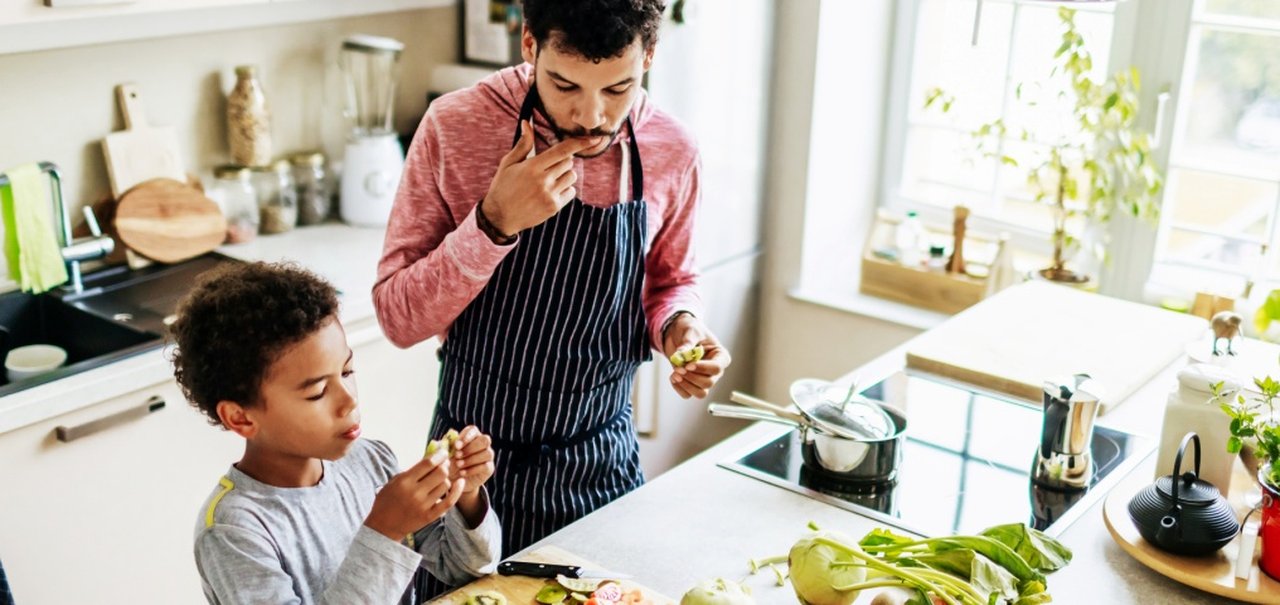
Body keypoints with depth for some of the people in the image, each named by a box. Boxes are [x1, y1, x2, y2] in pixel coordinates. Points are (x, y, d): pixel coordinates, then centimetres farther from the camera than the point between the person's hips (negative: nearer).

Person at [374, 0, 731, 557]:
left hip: (605, 462, 2)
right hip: (474, 462, -2)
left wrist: (679, 325, -13)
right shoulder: (454, 125, -16)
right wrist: (494, 223, -29)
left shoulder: (671, 152, -9)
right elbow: (398, 318, -15)